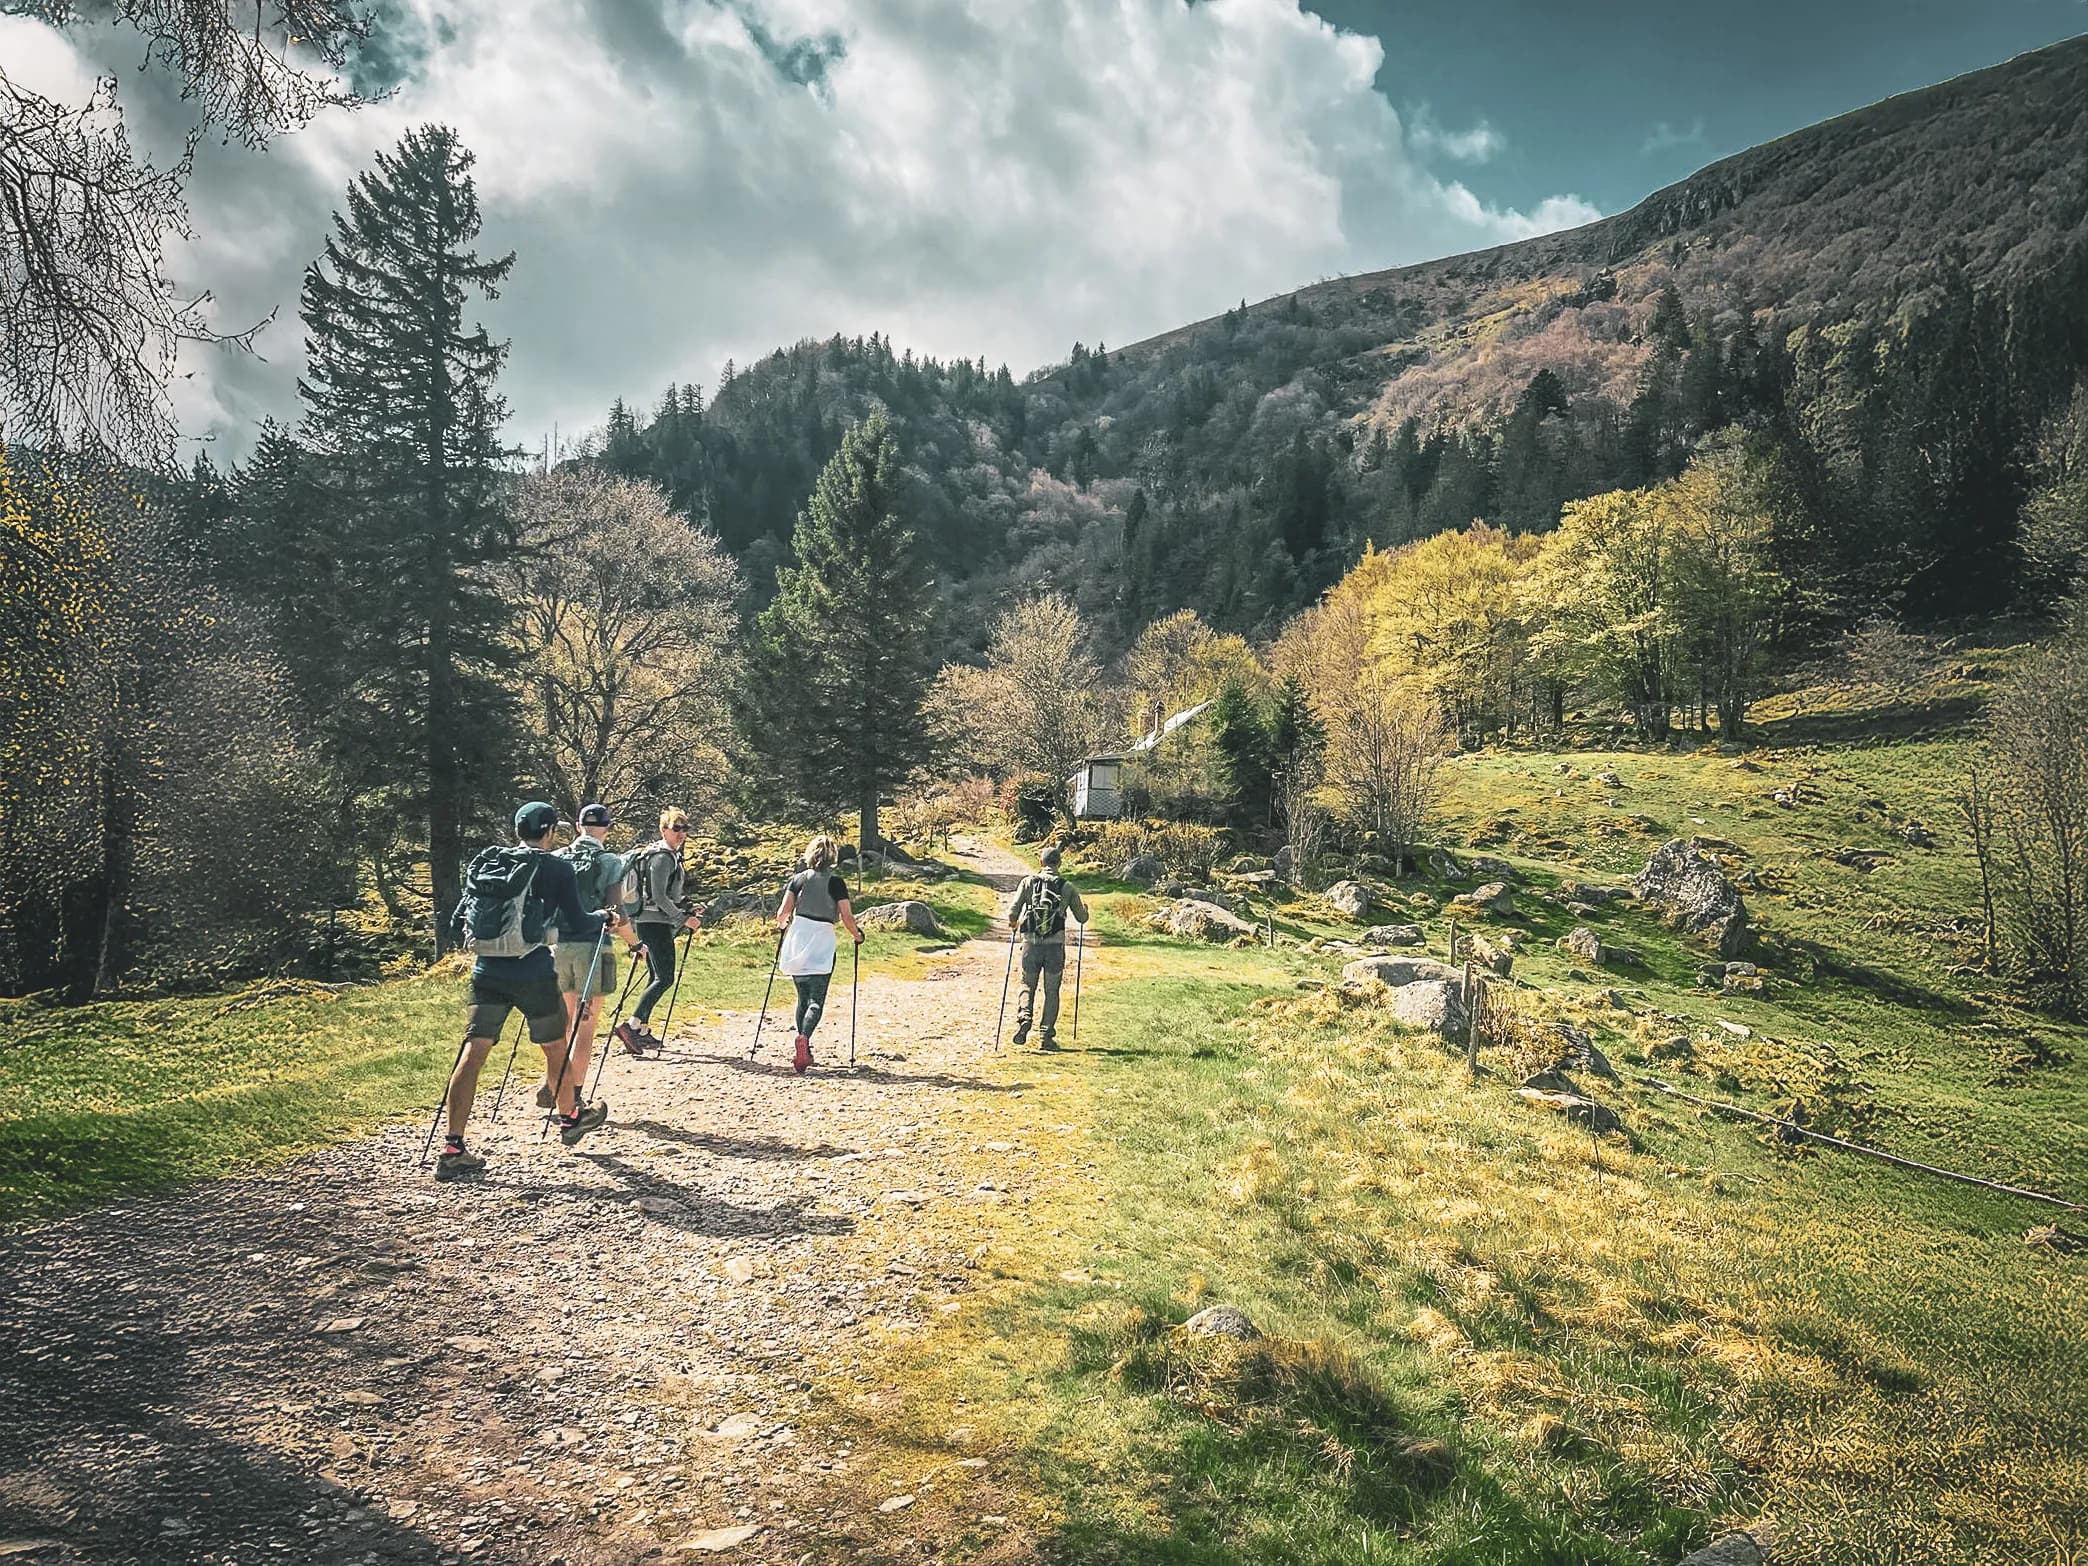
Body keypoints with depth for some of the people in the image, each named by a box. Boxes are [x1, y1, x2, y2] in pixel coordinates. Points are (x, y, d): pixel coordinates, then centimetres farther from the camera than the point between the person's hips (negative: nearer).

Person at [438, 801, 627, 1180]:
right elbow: (577, 926, -5)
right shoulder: (555, 868, -4)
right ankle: (570, 1119, 37)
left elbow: (459, 923, 13)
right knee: (555, 1047, 17)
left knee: (472, 1054, 2)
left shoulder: (483, 864, 8)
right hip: (533, 974, -3)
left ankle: (452, 1150, -2)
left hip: (487, 973, 4)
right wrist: (606, 919, 14)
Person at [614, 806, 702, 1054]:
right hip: (655, 923, -10)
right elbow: (659, 897, -19)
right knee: (665, 978, -15)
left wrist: (686, 908, 15)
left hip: (658, 924, 10)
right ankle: (630, 1025, -19)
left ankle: (642, 1032, 15)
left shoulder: (671, 855, 19)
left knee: (657, 978, 12)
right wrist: (684, 918, -15)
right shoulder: (662, 857, -13)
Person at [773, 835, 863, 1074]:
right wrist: (857, 935, 11)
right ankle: (804, 1039, -30)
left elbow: (783, 911, 0)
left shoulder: (797, 879, 5)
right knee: (816, 1000, -4)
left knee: (803, 998, 16)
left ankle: (802, 1048, 18)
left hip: (797, 943, 3)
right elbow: (847, 916, -7)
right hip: (823, 943, -3)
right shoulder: (836, 882, -3)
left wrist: (782, 924, 22)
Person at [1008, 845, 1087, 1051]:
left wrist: (1013, 923, 17)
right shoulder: (1067, 886, 2)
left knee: (1027, 985, 14)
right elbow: (1082, 918, 7)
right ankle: (1046, 1036, 7)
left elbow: (1013, 911, -6)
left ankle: (1023, 1018, -11)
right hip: (1055, 945, 0)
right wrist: (1084, 909, 30)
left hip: (1031, 943, 0)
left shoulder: (1028, 882, 2)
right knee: (1051, 991, 9)